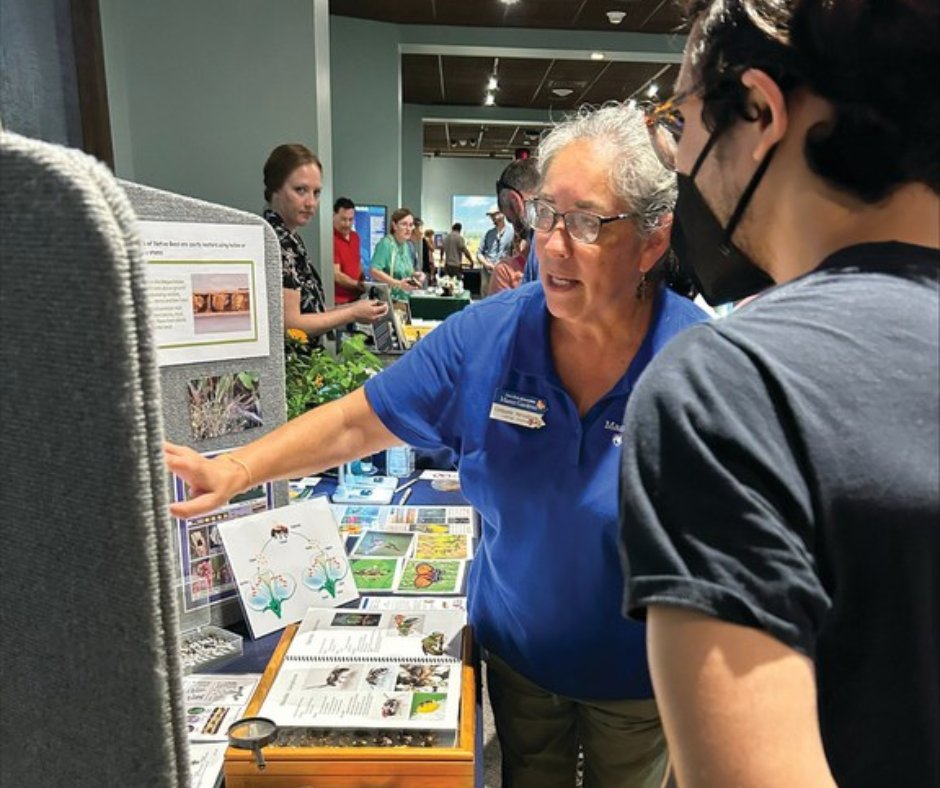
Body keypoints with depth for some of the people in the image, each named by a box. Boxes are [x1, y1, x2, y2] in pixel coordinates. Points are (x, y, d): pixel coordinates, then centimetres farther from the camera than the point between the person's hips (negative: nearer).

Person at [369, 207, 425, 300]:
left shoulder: (409, 246, 11)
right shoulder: (385, 244, -13)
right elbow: (374, 271, -22)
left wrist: (415, 274, 2)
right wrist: (398, 284, -26)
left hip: (405, 298, 7)